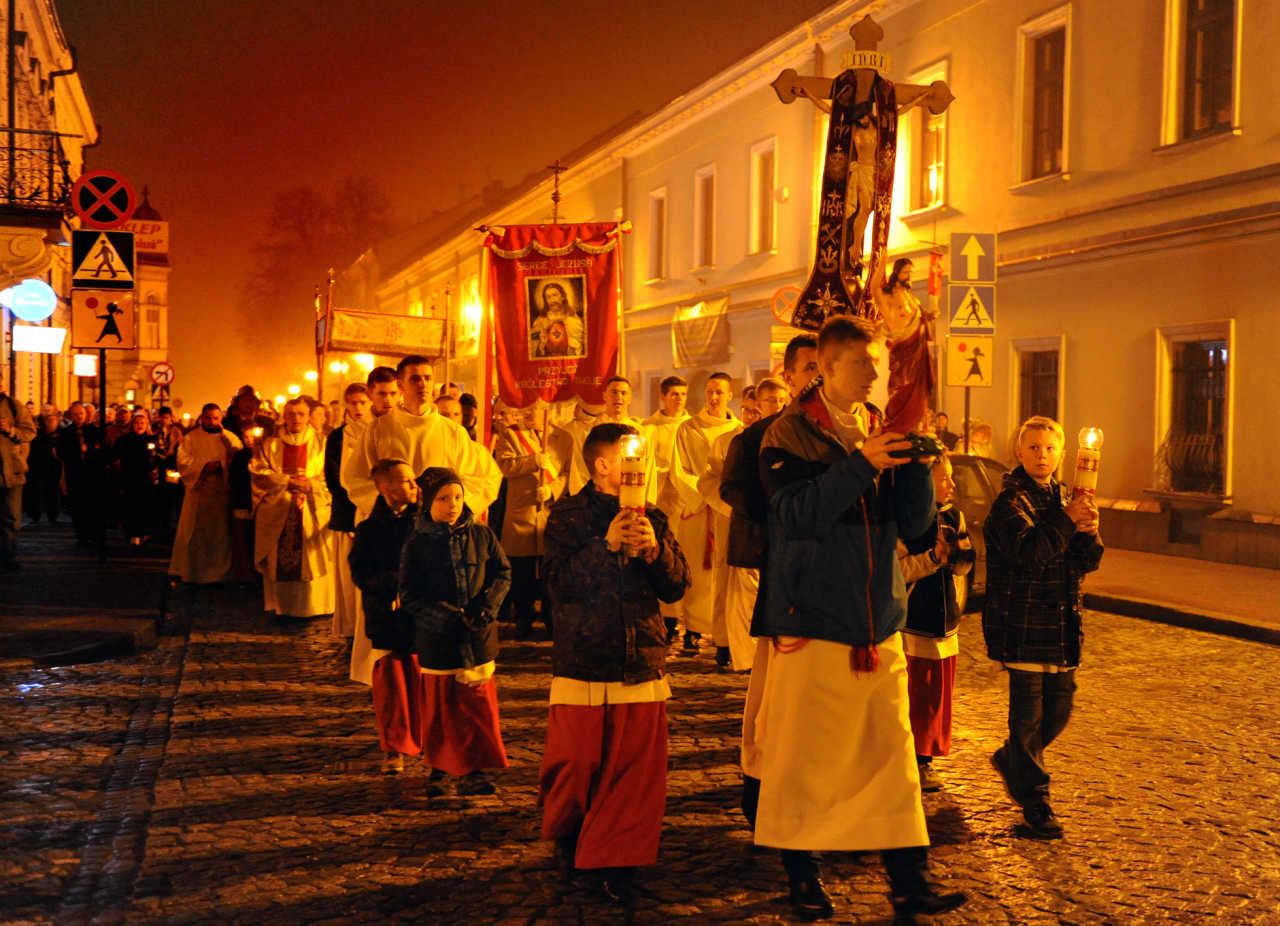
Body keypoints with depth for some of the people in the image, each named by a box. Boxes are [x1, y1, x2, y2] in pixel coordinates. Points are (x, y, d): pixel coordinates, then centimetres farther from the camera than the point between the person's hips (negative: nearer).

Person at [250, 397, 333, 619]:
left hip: (312, 514, -1)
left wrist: (309, 486, -15)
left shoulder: (320, 444, 9)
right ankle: (282, 606, 5)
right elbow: (259, 472, -1)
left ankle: (311, 607, 1)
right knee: (279, 562, -2)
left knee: (310, 562, -5)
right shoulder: (271, 445, 11)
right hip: (277, 513, 1)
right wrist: (287, 482, -12)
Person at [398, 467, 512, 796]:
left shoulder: (481, 535, 3)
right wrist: (446, 616, -16)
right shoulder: (417, 544, -2)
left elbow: (503, 573, 9)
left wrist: (487, 606, -7)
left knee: (478, 701, 1)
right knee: (440, 704, 8)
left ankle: (472, 770, 9)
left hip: (478, 634, 2)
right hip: (436, 637, -1)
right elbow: (409, 596, -3)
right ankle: (441, 764, 25)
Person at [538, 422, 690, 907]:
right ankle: (567, 834, 33)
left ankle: (616, 862, 16)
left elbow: (677, 585, 4)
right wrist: (607, 545, -21)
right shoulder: (567, 517, 1)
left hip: (642, 667, 3)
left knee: (634, 769, 1)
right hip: (581, 666, -3)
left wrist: (654, 550, -14)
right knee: (575, 763, 3)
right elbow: (560, 583, -12)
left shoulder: (652, 518, 11)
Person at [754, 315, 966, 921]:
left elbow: (914, 523, 8)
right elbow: (796, 514, -17)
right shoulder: (790, 433, -3)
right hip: (812, 616, -4)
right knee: (802, 751, 2)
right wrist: (860, 465, -24)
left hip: (878, 617, 5)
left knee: (892, 749, 5)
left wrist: (916, 464, -9)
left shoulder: (882, 429, 11)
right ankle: (801, 874, 18)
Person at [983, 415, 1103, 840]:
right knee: (1029, 713, -2)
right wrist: (1067, 521, -24)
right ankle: (1035, 802, 7)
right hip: (1023, 624, -7)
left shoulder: (1064, 499, 14)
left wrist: (1089, 532, -10)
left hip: (1061, 624, 7)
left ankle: (1011, 760, 36)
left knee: (1060, 708, 12)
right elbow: (1029, 553, -24)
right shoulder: (1010, 501, -8)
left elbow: (1086, 563, 10)